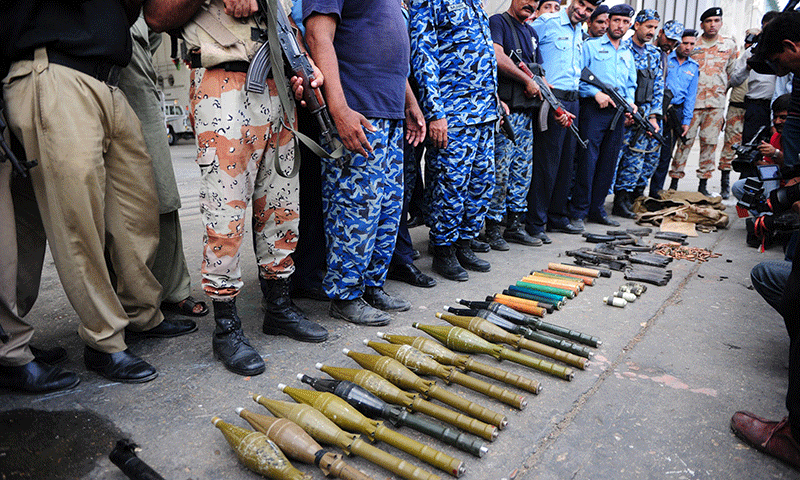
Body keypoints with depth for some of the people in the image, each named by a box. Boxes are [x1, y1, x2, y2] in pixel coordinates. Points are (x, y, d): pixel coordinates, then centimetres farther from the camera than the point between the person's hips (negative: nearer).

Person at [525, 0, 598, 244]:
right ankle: (535, 224, -1)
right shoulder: (547, 22, -2)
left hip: (572, 102, 8)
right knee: (546, 163, -8)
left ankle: (558, 217, 21)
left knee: (565, 163, 11)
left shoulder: (580, 34, 21)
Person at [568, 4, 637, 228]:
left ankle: (596, 209, 14)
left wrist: (630, 101, 2)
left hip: (618, 113, 6)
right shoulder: (591, 46, 6)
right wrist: (596, 93, -16)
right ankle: (578, 211, -2)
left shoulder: (628, 54, 23)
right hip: (594, 109, -6)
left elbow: (631, 85, 23)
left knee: (608, 162, 6)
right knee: (588, 160, -9)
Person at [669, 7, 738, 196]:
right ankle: (674, 181, 2)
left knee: (710, 142, 4)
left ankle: (703, 185, 11)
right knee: (685, 141, -5)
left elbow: (733, 72, 19)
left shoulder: (729, 45, 11)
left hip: (716, 103, 2)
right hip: (692, 101, -2)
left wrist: (720, 91, 15)